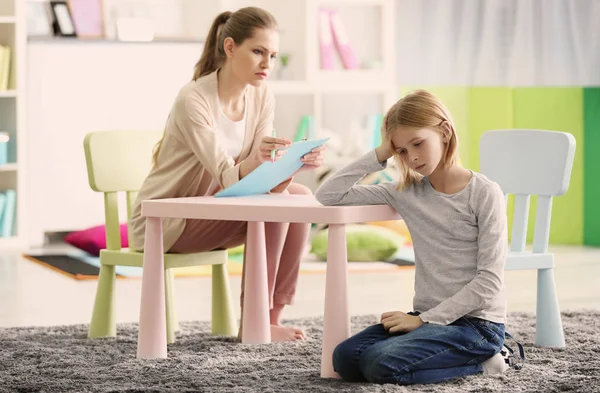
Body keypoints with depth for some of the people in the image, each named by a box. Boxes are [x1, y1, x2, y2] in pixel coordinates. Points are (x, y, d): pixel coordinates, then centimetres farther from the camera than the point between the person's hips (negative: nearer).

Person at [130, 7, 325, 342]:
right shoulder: (194, 101, -23)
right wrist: (255, 160, -51)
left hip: (205, 209, 8)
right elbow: (228, 179, -29)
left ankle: (275, 313, -7)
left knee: (301, 196, -8)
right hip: (163, 221, -8)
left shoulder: (262, 97, -2)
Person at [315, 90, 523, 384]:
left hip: (477, 321, -6)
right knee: (346, 358, -15)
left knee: (383, 365, -26)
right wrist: (379, 155, -6)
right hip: (429, 316, 6)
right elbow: (327, 196, 1)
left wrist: (424, 319, -16)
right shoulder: (406, 192, 5)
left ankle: (481, 361, -4)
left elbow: (489, 280, -13)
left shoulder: (484, 194, -9)